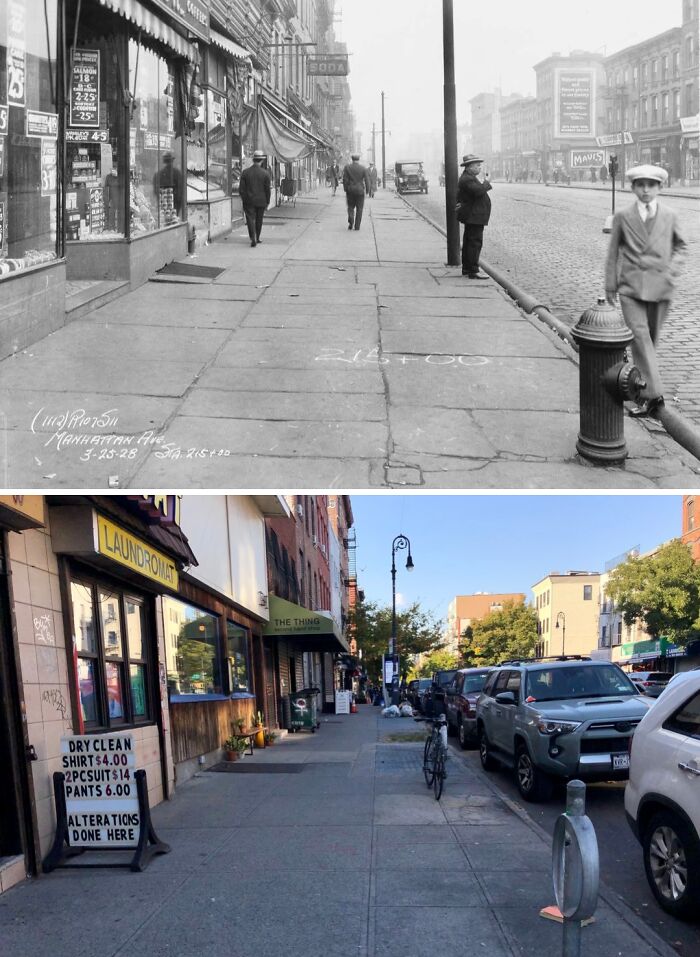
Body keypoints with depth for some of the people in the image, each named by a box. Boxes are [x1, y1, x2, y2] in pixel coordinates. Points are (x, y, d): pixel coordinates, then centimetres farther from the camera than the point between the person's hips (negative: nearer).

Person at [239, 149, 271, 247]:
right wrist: (267, 202, 7)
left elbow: (241, 189, -2)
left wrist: (244, 200, 9)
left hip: (249, 201, 0)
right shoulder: (265, 173, -8)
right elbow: (268, 190, -4)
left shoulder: (245, 172, -5)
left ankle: (253, 238, -14)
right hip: (261, 201, 0)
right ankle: (257, 238, 26)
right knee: (259, 220, 15)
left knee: (250, 219, 1)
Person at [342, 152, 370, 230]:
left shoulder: (347, 167, -3)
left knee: (350, 207, 14)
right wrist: (367, 190, 4)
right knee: (359, 208, 7)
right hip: (360, 190, -1)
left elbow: (345, 179, -3)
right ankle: (357, 226, 5)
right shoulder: (363, 168, -5)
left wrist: (345, 189, 6)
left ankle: (350, 221, -10)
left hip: (350, 190, 1)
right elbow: (367, 180, -5)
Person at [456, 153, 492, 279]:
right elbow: (479, 191, -31)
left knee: (469, 242, 15)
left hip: (472, 216, 11)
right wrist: (486, 182, -15)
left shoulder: (469, 177, 17)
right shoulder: (467, 179, -18)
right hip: (474, 216, -11)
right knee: (475, 243, -12)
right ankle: (473, 271, -13)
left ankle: (466, 268, 21)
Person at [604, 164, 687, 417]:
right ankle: (653, 393, -15)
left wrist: (672, 270, 1)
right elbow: (613, 252, 9)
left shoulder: (669, 217, 6)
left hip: (660, 288, 2)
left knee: (651, 337, 9)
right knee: (639, 335, -12)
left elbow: (680, 247, 19)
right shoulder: (623, 217, 4)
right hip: (631, 287, -2)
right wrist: (610, 285, 9)